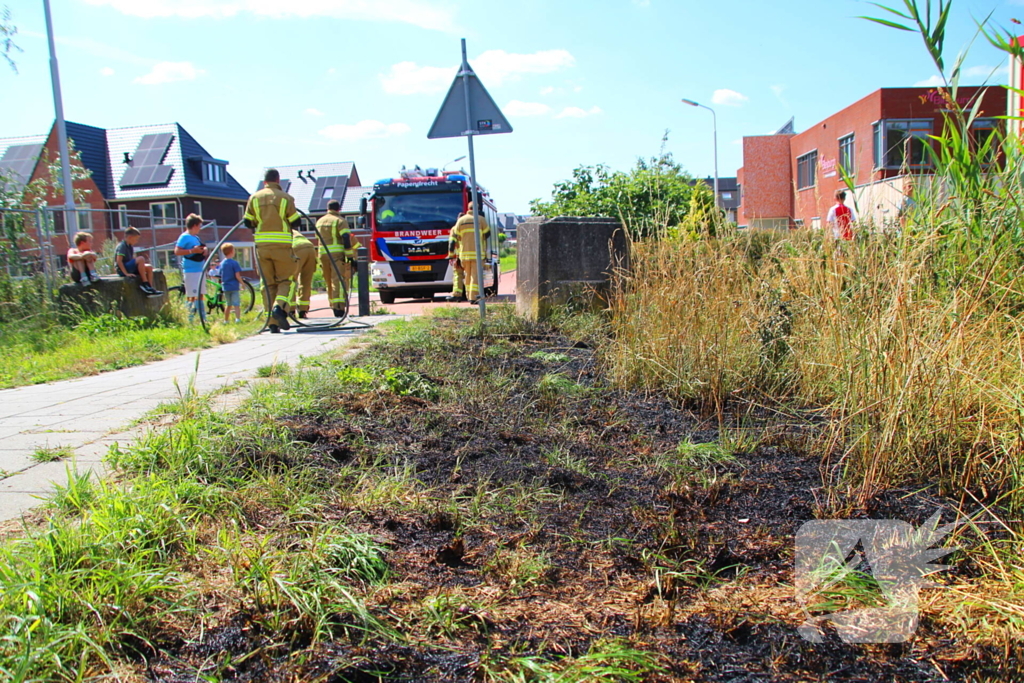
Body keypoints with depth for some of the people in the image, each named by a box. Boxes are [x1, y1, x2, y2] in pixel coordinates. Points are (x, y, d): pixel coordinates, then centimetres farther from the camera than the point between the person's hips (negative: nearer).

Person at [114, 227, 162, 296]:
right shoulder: (122, 246, -13)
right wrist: (126, 273, -25)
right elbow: (119, 261, -21)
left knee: (149, 267, -4)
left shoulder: (130, 246, 15)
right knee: (141, 259, -27)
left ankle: (150, 287, -11)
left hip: (130, 268, 9)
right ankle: (145, 283, -26)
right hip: (122, 270, -9)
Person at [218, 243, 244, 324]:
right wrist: (242, 283, -4)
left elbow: (221, 276, 10)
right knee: (236, 305, -4)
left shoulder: (222, 263, 7)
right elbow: (237, 275, -15)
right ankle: (238, 319, -13)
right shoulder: (234, 263, -12)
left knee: (228, 305, 17)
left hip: (225, 287, 6)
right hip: (234, 286, -6)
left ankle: (226, 320, 22)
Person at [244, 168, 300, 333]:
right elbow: (296, 222, 0)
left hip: (262, 245, 3)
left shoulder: (254, 198, 8)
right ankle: (279, 307, -20)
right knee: (285, 280, 7)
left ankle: (273, 323, 3)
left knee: (268, 284, 7)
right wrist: (296, 216, 22)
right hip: (282, 245, -3)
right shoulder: (285, 197, -1)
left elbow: (247, 222, 7)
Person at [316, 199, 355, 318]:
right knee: (339, 281, -11)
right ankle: (339, 308, -21)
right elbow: (346, 238, -13)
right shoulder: (340, 221, -2)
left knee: (329, 282, 13)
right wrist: (350, 256, -12)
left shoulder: (319, 221, 19)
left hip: (323, 254, 6)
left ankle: (333, 307, 17)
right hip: (337, 254, -6)